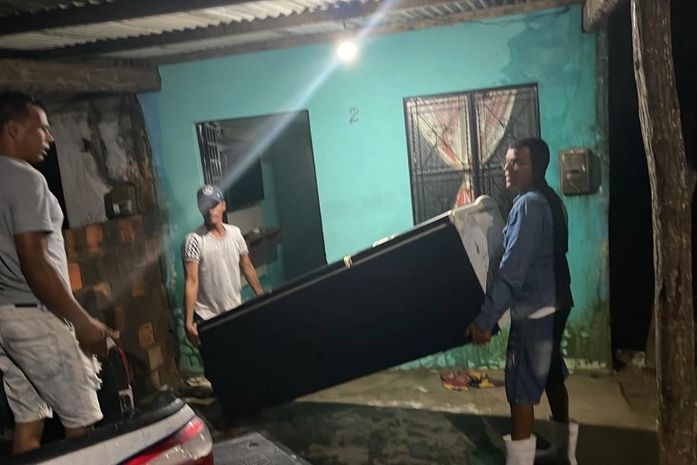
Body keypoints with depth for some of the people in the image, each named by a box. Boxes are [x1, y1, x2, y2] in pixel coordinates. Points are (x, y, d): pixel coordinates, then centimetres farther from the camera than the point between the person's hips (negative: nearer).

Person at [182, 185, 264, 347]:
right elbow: (191, 282, -18)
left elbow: (247, 268, 11)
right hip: (207, 318, -5)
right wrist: (188, 322, -23)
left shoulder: (235, 232, 1)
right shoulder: (194, 240, -15)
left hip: (236, 312, 5)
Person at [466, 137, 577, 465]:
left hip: (534, 310, -10)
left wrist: (484, 319, -27)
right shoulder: (549, 200, 11)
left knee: (521, 389, -3)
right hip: (555, 303, 10)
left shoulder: (529, 205, -19)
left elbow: (512, 269, -26)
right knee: (552, 375, 20)